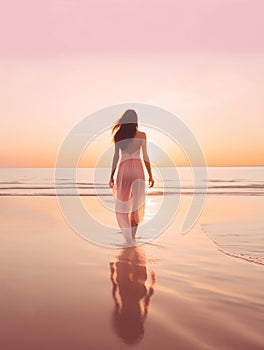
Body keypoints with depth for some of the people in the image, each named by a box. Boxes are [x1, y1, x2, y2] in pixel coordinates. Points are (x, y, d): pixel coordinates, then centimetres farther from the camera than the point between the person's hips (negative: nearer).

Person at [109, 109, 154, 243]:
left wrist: (111, 176, 10)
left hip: (123, 169, 1)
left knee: (123, 203, 7)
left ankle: (128, 235, 2)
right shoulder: (141, 135, 5)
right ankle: (133, 234, -3)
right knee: (137, 201, 1)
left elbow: (115, 157, 6)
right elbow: (145, 156, 2)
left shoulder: (119, 135, 9)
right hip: (137, 168, -1)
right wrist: (150, 175, 6)